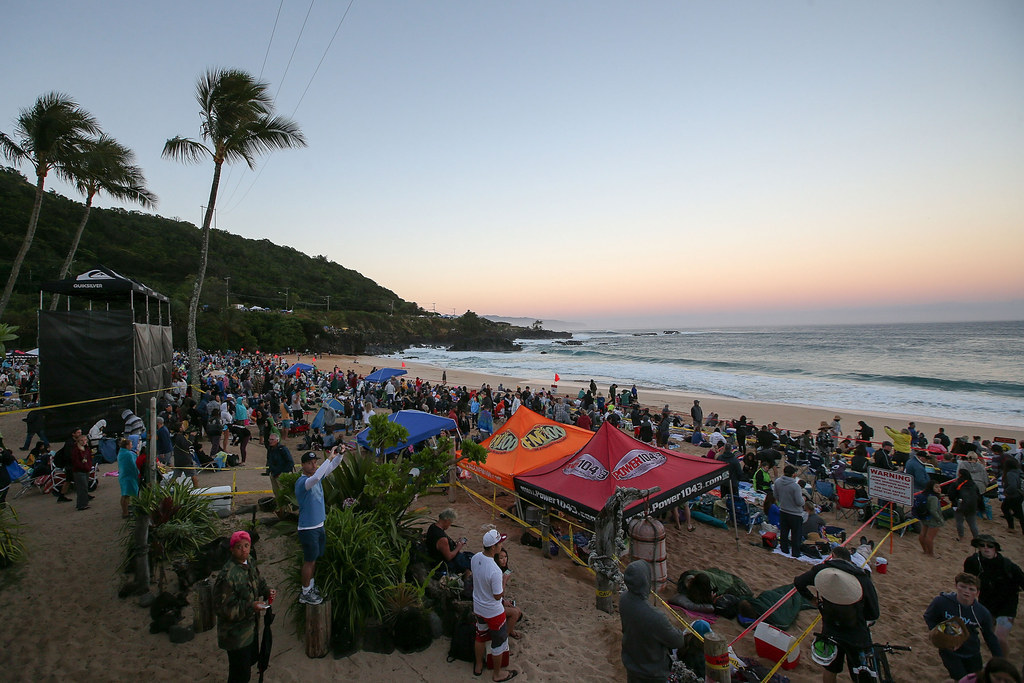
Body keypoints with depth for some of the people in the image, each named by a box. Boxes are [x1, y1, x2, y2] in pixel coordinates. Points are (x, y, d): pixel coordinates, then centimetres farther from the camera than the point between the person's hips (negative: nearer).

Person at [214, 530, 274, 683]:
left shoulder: (250, 565, -3)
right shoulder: (227, 575, -29)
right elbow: (223, 608, -24)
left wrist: (267, 591, -6)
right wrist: (250, 607, -31)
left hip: (250, 626, 8)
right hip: (235, 632, -8)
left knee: (252, 657, 28)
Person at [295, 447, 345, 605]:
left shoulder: (316, 477, 3)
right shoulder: (301, 482, -22)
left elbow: (332, 466, 7)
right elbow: (316, 478, -43)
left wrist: (340, 454, -13)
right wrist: (330, 457, -42)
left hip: (319, 526, 8)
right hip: (308, 529, -8)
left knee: (315, 559, 20)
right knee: (309, 561, 4)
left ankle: (311, 587, 35)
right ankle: (305, 594, 19)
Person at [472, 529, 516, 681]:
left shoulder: (475, 558, -14)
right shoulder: (495, 570, -37)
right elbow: (498, 596, -24)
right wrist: (504, 581, -9)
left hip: (478, 608, 7)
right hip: (493, 612, -7)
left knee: (481, 636, 28)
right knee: (499, 642, 17)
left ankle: (478, 666, 49)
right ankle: (497, 674, 37)